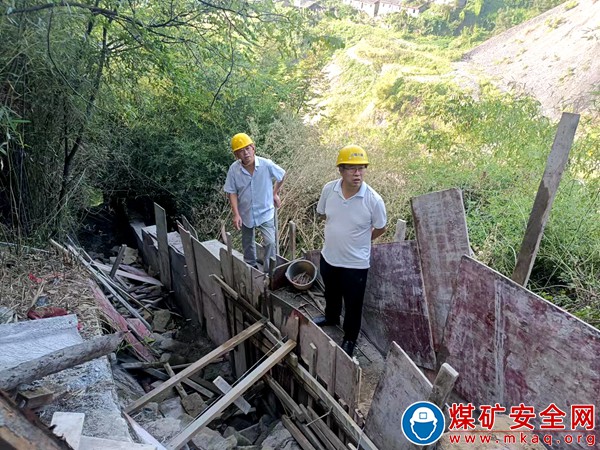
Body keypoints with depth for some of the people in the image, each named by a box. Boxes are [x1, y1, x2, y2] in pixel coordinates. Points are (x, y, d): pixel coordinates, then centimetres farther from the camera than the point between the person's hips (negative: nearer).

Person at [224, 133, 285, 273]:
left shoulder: (266, 164, -18)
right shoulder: (233, 169, -15)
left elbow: (282, 176, 0)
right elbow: (232, 192, -9)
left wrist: (275, 194, 4)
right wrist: (236, 214, -17)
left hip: (265, 212, -2)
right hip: (246, 214, 2)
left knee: (270, 242, -11)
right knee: (248, 244, 19)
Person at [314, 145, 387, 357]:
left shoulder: (374, 200, -24)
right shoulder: (329, 189, -14)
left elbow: (380, 228, -6)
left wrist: (358, 240, 5)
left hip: (355, 263, -4)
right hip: (329, 256, 4)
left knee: (353, 304, 17)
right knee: (331, 293, 30)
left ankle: (350, 338, 44)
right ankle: (331, 317, 60)